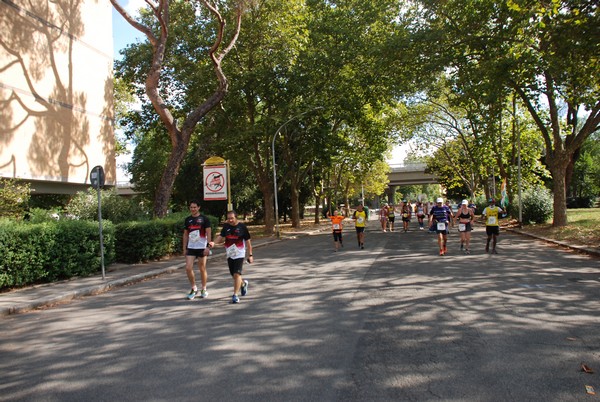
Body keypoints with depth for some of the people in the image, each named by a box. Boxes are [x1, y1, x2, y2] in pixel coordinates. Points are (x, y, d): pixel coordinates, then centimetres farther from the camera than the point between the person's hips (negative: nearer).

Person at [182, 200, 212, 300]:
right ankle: (194, 289, 11)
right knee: (188, 268, -6)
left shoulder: (204, 219, -3)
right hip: (191, 248, 4)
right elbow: (185, 234, 15)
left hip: (202, 247, -4)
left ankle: (204, 290, 20)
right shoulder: (187, 220, 10)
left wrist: (208, 246, -16)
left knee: (202, 269, 5)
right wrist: (184, 248, 9)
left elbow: (208, 233, -7)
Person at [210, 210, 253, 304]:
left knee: (237, 274, -14)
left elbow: (248, 241, -4)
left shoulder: (242, 226, -9)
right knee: (233, 275, 13)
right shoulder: (226, 226, 2)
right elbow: (221, 236, -2)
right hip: (229, 254, 5)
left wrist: (250, 255, -4)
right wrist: (214, 242, -23)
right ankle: (243, 283, 44)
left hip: (239, 254, -5)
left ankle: (235, 295, -6)